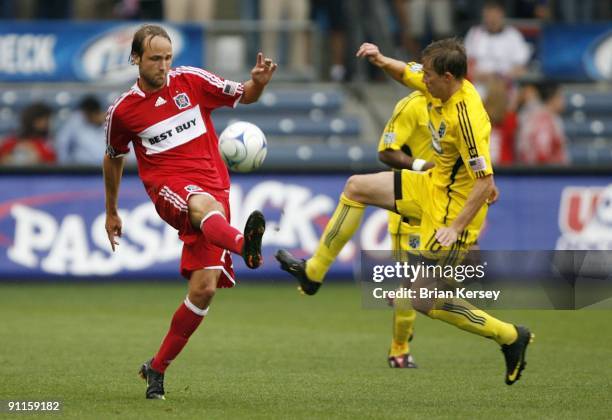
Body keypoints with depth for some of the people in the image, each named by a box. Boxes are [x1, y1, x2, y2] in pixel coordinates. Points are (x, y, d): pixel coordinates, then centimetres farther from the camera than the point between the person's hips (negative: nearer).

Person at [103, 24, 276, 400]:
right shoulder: (123, 111, 5)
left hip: (214, 185, 3)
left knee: (203, 289, -8)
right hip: (169, 187, -3)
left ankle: (157, 368, 10)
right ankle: (245, 246, -78)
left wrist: (259, 82, -9)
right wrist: (111, 212, 30)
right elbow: (114, 158, 22)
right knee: (203, 203, -41)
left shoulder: (191, 81, 6)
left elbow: (243, 97, 15)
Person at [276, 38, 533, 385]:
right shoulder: (439, 87, -6)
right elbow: (405, 73, 15)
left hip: (455, 207, -9)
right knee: (357, 188, 13)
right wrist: (380, 60, -6)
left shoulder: (467, 117, -31)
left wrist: (455, 228, -32)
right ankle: (313, 273, 22)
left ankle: (511, 337, 9)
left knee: (425, 302, -4)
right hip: (432, 184, 9)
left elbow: (486, 182, -31)